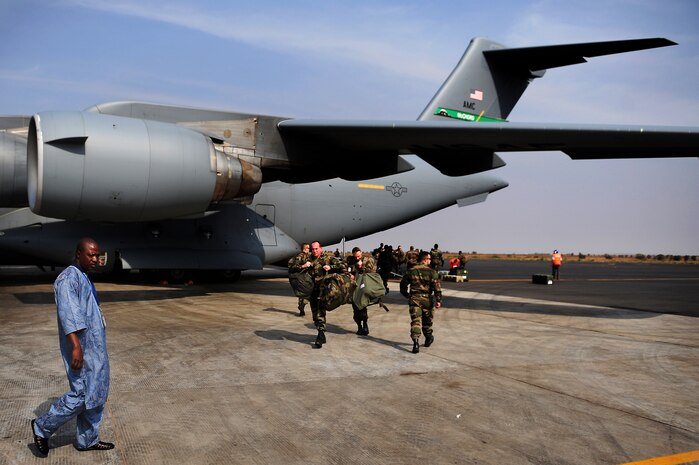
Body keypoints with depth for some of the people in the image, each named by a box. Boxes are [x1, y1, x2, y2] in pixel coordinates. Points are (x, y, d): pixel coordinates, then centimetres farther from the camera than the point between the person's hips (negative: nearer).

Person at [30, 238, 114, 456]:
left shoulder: (84, 279, 16)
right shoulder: (68, 278, -14)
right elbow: (68, 313, -24)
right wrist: (76, 346, -30)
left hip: (93, 346, 10)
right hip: (81, 347, -10)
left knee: (97, 393, 11)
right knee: (83, 394, -6)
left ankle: (87, 439, 20)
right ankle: (43, 427, 12)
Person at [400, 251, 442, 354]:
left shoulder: (411, 271, 4)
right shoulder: (432, 272, -6)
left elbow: (403, 285, 10)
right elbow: (437, 287, -11)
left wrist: (407, 295, 24)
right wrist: (438, 300, -8)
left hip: (414, 299, 1)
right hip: (428, 300, -1)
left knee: (415, 322, -3)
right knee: (427, 321, 17)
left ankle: (416, 343, -19)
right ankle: (428, 339, 36)